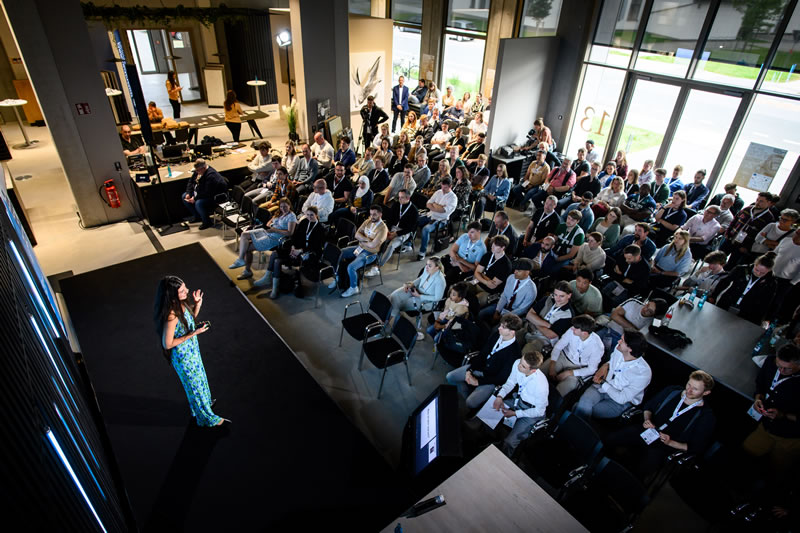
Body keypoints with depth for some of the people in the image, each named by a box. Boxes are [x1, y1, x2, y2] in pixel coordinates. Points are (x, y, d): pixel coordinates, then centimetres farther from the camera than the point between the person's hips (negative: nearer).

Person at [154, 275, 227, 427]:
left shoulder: (180, 303, -13)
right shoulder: (171, 316, -37)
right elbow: (167, 344, -27)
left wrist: (197, 305, -8)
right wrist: (193, 333, -27)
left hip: (192, 350, 8)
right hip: (184, 358, -8)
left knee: (199, 379, 31)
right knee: (195, 386, 15)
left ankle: (203, 403, 58)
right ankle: (207, 419, 38)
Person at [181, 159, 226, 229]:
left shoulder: (211, 175, -30)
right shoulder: (197, 172, -2)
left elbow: (207, 193, -32)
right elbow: (191, 182, 11)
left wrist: (195, 198, -26)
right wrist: (188, 193, -4)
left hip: (213, 197, -10)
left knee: (198, 203, -34)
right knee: (184, 196, 8)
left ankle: (207, 222, -11)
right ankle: (197, 216, 16)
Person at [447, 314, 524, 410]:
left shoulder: (514, 352, -27)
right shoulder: (496, 335, -9)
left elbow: (502, 378, -20)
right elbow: (482, 353, 2)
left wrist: (478, 381, -17)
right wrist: (470, 370, -8)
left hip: (491, 379, -6)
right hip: (479, 366, 7)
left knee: (471, 403, -21)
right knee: (450, 377, 2)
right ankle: (468, 397, 17)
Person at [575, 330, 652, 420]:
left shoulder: (643, 373, -28)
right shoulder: (618, 349, -11)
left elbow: (621, 399, -23)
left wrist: (603, 383, -15)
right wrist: (605, 366, -5)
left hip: (620, 402, -5)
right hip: (602, 386, 5)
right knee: (584, 401, -29)